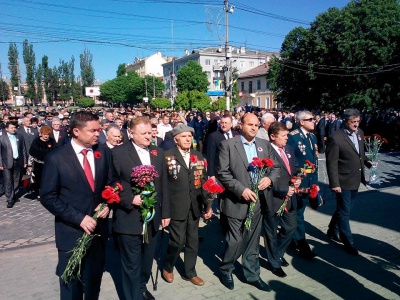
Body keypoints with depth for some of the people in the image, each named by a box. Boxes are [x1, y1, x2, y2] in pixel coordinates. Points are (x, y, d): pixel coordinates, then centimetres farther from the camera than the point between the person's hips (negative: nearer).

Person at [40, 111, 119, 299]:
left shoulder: (104, 153, -1)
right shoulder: (55, 158, -12)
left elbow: (113, 183, 8)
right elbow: (48, 197, -12)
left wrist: (107, 203, -11)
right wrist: (79, 218, -19)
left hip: (98, 229, 3)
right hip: (71, 232, -3)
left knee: (94, 280, 21)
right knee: (71, 285, 16)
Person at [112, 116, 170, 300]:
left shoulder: (158, 153, 7)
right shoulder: (118, 152, -8)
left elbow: (163, 185, 9)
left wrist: (165, 212, 8)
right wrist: (130, 199, -20)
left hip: (152, 217, 5)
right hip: (129, 219, -5)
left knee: (147, 259, 21)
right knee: (132, 264, 8)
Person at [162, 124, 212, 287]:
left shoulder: (198, 155, 8)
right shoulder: (167, 156, -7)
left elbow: (203, 181, 9)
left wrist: (208, 204, 7)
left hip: (195, 206, 5)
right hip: (176, 207, -5)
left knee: (193, 241, 14)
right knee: (177, 241, 2)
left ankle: (189, 272, 33)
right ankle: (167, 267, 30)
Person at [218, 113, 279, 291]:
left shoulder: (265, 145, 9)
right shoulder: (228, 145, -6)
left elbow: (276, 167, 10)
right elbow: (223, 173, -11)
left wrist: (270, 178, -11)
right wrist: (241, 189, -19)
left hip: (258, 201, 4)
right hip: (237, 202, -4)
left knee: (253, 242, 16)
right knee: (235, 241, 2)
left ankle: (252, 275, 33)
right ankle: (225, 270, 29)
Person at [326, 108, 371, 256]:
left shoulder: (359, 133, 4)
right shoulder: (335, 138, -19)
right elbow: (331, 163, -17)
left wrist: (367, 161, 0)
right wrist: (334, 184, -18)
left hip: (355, 180, 8)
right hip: (343, 181, -7)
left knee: (345, 209, 20)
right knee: (344, 212, 5)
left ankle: (333, 232, 39)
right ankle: (348, 242, 20)